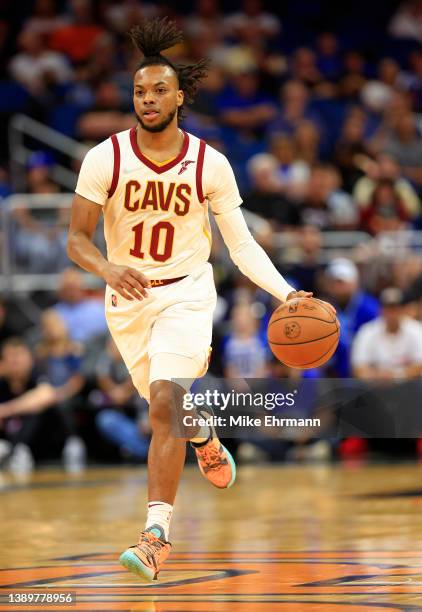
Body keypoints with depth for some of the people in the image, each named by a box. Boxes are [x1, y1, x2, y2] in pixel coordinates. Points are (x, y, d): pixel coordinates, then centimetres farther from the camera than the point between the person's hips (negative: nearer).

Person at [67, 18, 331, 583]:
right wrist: (108, 269, -33)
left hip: (186, 292, -2)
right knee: (170, 406, 17)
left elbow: (242, 244, -3)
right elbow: (76, 239, -11)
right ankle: (206, 436, 55)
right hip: (127, 298, 2)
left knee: (165, 405, -21)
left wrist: (287, 293, -17)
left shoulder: (209, 164, -9)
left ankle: (156, 536, -23)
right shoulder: (105, 158, -11)